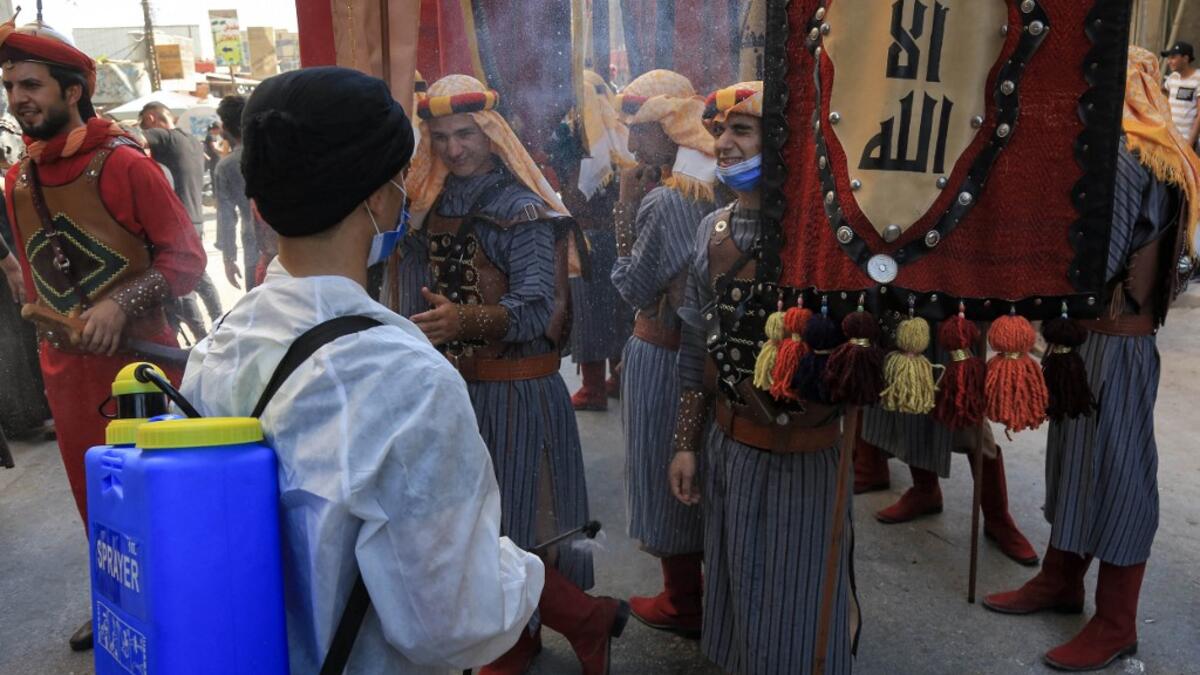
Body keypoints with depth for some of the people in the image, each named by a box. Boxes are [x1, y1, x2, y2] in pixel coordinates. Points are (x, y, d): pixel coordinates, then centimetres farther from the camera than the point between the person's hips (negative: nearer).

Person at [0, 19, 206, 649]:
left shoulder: (124, 163, -11)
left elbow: (185, 257, -13)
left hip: (139, 358, -6)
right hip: (66, 367, 6)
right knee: (94, 494, 16)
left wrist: (120, 304, -23)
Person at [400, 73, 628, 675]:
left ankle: (591, 619, 17)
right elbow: (419, 296, 15)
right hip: (456, 386, 7)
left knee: (511, 529, -5)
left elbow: (536, 309, -24)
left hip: (514, 391, -6)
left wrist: (464, 320, -39)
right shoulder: (433, 206, 8)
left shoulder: (522, 210, -12)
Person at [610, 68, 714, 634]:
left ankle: (682, 604, 22)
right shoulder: (716, 188, 3)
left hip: (662, 356, -8)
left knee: (666, 469, 7)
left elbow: (638, 291, -15)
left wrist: (624, 215, -10)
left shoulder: (664, 201, -21)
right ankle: (706, 581, 37)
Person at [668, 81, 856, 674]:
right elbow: (697, 345, 8)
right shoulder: (713, 230, 3)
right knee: (737, 588, 20)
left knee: (798, 602, 10)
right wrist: (687, 442, 10)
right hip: (727, 444, 5)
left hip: (802, 451, -5)